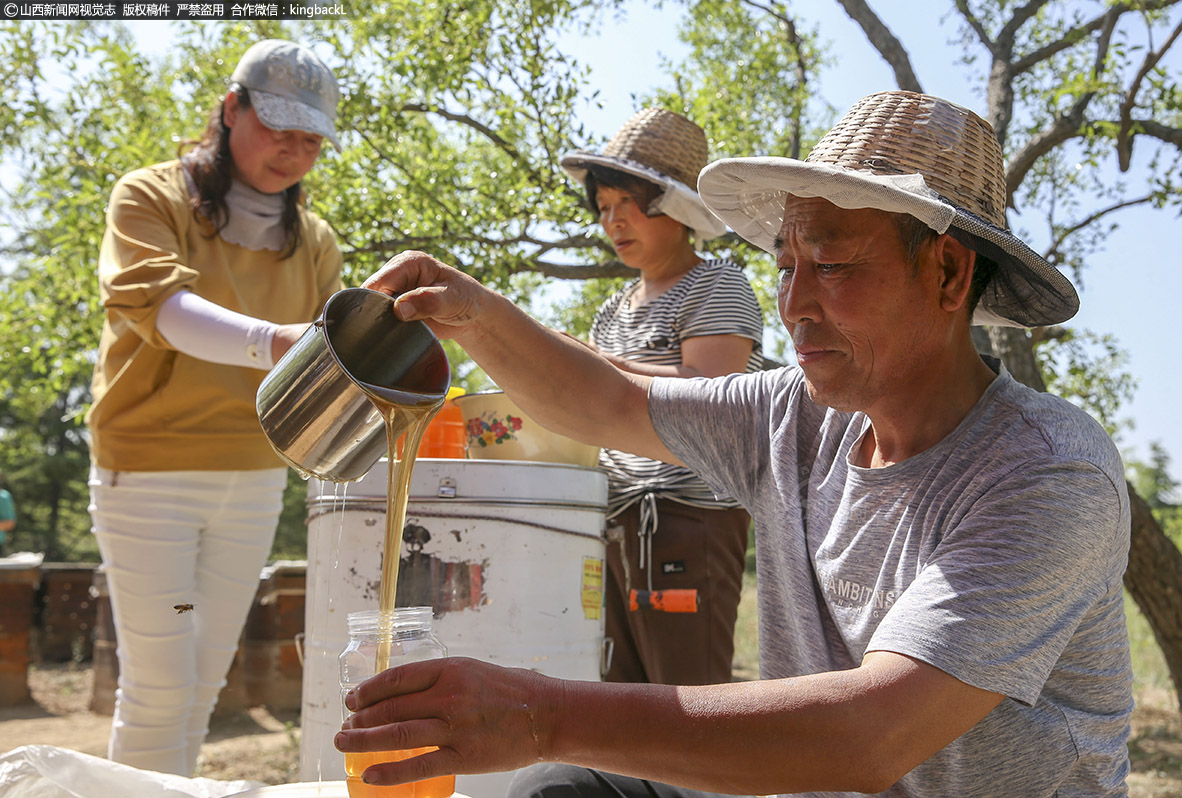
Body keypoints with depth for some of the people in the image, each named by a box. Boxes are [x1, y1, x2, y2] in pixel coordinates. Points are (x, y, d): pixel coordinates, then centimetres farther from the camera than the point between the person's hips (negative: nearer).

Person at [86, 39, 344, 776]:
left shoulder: (313, 240, 9)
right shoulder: (151, 198, -6)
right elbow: (159, 304, -25)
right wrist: (274, 342, -42)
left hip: (255, 477, 5)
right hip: (150, 472, -5)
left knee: (205, 686, 12)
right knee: (159, 687, -3)